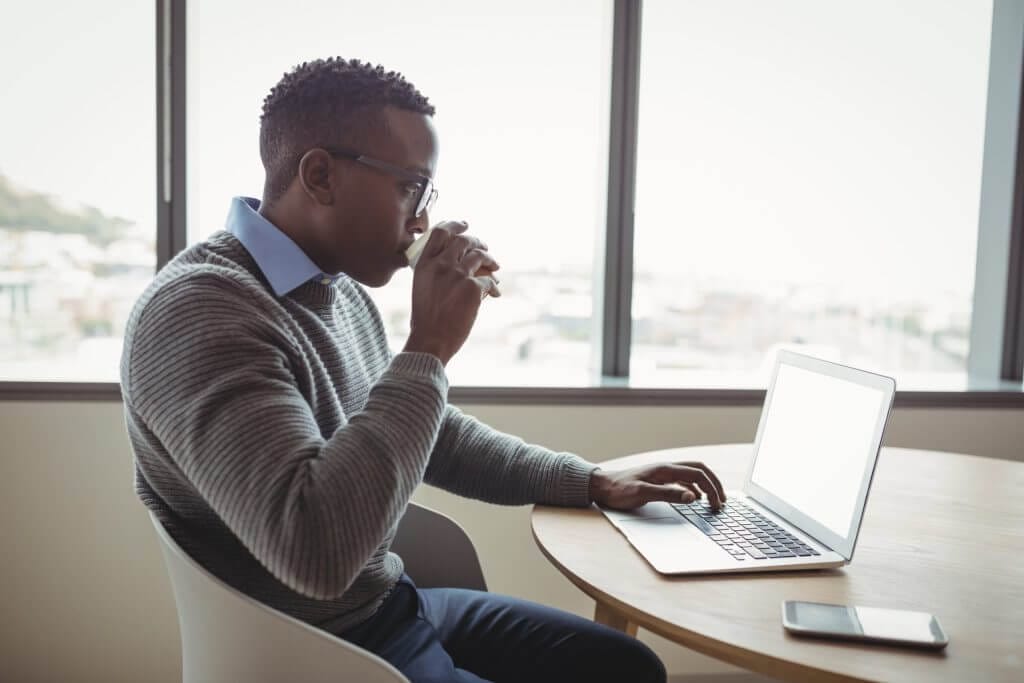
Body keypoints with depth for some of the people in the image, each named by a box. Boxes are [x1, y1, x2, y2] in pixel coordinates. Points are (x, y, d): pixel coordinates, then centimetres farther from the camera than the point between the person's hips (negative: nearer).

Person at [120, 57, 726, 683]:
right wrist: (428, 348, -28)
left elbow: (429, 435, 15)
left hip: (395, 604, 8)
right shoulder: (199, 312, -25)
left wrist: (592, 482, 10)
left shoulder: (339, 289, 4)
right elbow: (315, 553, -36)